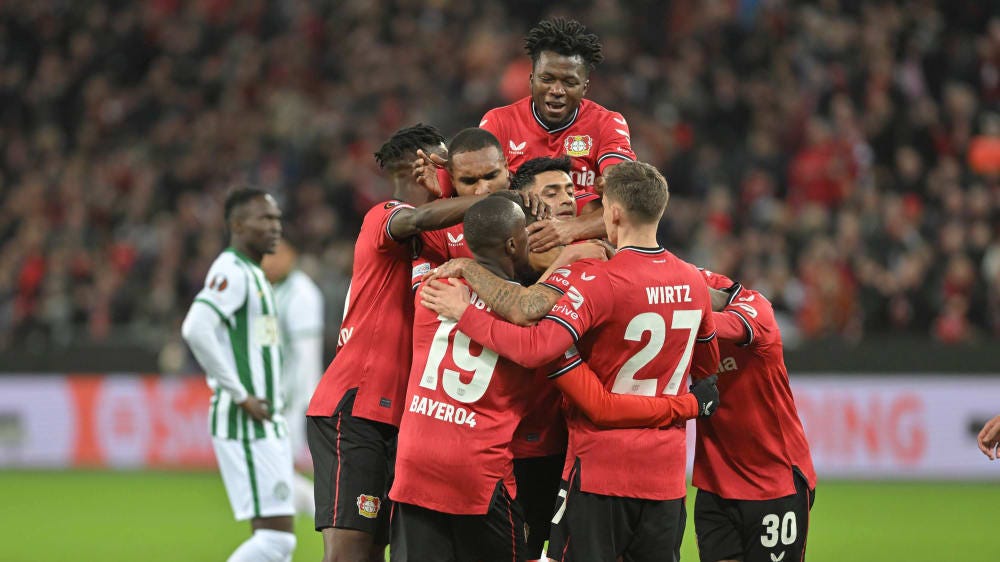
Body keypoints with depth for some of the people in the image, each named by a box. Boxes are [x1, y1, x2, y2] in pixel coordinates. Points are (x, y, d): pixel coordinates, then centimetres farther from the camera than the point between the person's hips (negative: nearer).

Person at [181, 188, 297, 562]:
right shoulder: (231, 271, -13)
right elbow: (196, 330, -27)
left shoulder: (253, 275, 19)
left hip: (267, 423, 10)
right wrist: (240, 395, -22)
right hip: (244, 424, -10)